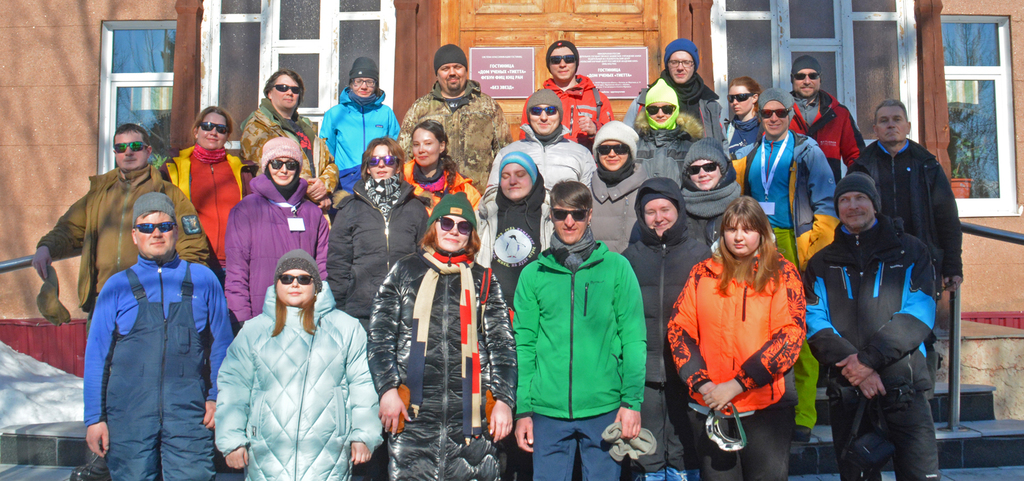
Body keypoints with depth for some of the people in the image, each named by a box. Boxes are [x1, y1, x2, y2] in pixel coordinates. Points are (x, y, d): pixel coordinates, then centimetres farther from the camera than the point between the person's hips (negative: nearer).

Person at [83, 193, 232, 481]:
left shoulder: (203, 280, 8)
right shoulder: (117, 286, 8)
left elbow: (221, 344, 12)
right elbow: (97, 355, 10)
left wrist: (217, 397, 4)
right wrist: (94, 417, 6)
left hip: (188, 415, 0)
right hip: (129, 416, 1)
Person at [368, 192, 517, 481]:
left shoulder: (484, 280, 15)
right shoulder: (405, 272, 13)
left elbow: (502, 346, 12)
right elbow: (380, 337, 8)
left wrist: (504, 400, 1)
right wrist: (388, 389, -4)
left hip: (471, 413, 1)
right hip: (414, 413, 0)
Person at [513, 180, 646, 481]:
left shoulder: (616, 267, 1)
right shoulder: (533, 274, 5)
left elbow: (633, 338, -1)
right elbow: (524, 344, 5)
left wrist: (632, 401, -6)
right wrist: (523, 410, 1)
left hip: (604, 408, -1)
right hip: (548, 410, 1)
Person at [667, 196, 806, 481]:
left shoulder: (782, 273, 1)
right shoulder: (703, 273, 7)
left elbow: (790, 335, -9)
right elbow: (679, 329, 4)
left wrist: (735, 385, -15)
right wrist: (701, 383, -11)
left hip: (767, 405, -2)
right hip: (711, 406, 2)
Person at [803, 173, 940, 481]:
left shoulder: (910, 251, 9)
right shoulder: (822, 263, 13)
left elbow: (919, 313, -4)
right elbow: (814, 322, 0)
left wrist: (870, 358, -15)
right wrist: (851, 364, -15)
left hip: (903, 387, -1)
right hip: (846, 389, 2)